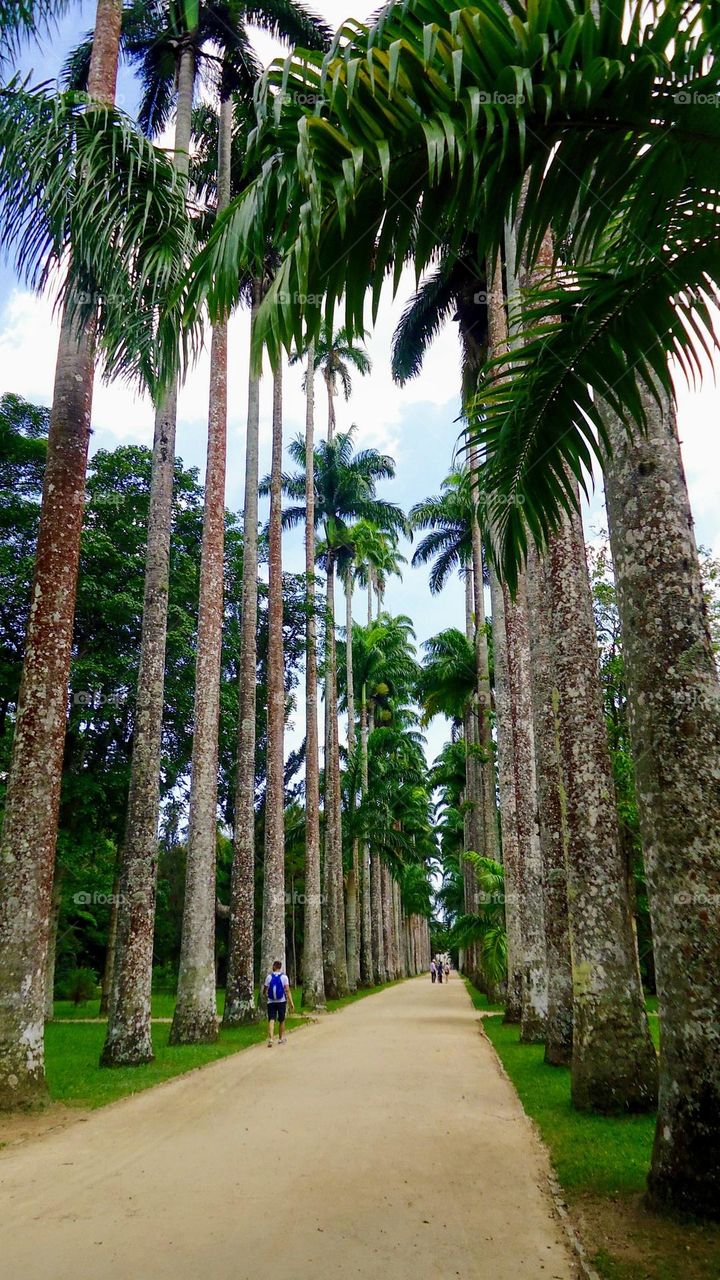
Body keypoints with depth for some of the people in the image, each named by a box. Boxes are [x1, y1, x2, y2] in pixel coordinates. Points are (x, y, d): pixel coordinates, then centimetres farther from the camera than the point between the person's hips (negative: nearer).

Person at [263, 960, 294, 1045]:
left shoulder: (269, 977, -1)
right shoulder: (284, 977, -4)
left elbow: (264, 990, 5)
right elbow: (287, 990, -12)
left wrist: (266, 994, 29)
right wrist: (291, 1003, -12)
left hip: (271, 1002, 0)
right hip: (281, 1002, 0)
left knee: (271, 1020, -5)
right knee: (281, 1020, 16)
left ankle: (270, 1039, -22)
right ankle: (281, 1038, 27)